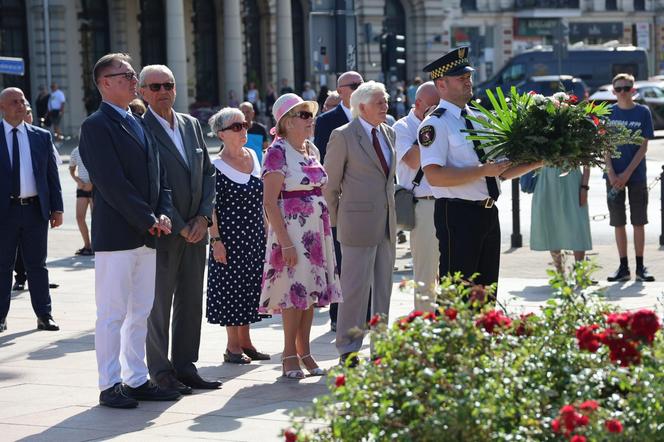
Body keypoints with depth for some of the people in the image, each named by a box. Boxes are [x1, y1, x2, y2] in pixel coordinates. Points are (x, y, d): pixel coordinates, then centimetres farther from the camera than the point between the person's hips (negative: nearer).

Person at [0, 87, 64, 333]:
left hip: (35, 209, 2)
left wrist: (57, 208, 3)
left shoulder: (42, 137, 8)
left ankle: (44, 315, 12)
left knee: (37, 265, 8)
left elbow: (52, 174, 8)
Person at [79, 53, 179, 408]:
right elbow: (112, 183, -17)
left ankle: (137, 380, 18)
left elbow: (158, 174, 16)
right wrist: (149, 219, -15)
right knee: (112, 313, -3)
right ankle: (110, 386, 3)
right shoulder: (96, 126, -10)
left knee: (140, 312, 11)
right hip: (116, 235, -8)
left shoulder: (139, 124, 16)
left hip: (147, 234, 8)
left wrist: (164, 213, -1)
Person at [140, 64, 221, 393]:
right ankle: (161, 374, 8)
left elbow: (208, 174, 13)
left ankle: (185, 368, 17)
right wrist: (179, 227, -13)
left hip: (195, 230, 6)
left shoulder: (191, 125, 11)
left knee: (191, 302, 10)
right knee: (159, 303, 1)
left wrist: (203, 218, -1)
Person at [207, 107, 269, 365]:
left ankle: (245, 341, 21)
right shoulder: (217, 167, -11)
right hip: (230, 236, -6)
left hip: (254, 236, 6)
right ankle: (232, 346, 9)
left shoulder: (253, 156, 8)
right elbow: (211, 208, -12)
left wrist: (266, 230, 14)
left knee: (250, 286, 11)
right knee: (231, 287, 1)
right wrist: (216, 240, -17)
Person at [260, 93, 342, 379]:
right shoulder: (278, 152, -11)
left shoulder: (311, 149, 12)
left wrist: (326, 231, 13)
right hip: (291, 231, -7)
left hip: (316, 231, 7)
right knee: (294, 291, -6)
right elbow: (270, 203, -15)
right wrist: (285, 242, -20)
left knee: (310, 291, 8)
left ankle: (304, 352, 14)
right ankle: (290, 355, 3)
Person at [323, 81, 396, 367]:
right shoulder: (343, 136, -8)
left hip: (387, 225, 7)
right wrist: (338, 221, 0)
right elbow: (330, 184, -3)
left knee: (383, 288, 9)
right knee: (355, 289, -5)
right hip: (358, 224, -7)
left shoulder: (389, 133, 12)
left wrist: (389, 209, 16)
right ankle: (348, 352, 2)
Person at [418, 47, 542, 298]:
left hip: (488, 213, 8)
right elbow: (434, 175, -22)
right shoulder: (435, 124, -9)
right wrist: (483, 170, -23)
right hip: (457, 215, -8)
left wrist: (535, 163, 4)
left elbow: (502, 171, 20)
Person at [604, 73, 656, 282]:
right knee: (618, 223, 4)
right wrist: (611, 173, -9)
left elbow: (643, 147, -3)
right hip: (614, 176, 1)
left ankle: (640, 267, 8)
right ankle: (623, 267, 10)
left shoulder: (643, 112, -1)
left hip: (636, 175, -1)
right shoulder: (608, 113, 3)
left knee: (639, 222, 1)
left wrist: (627, 174, -11)